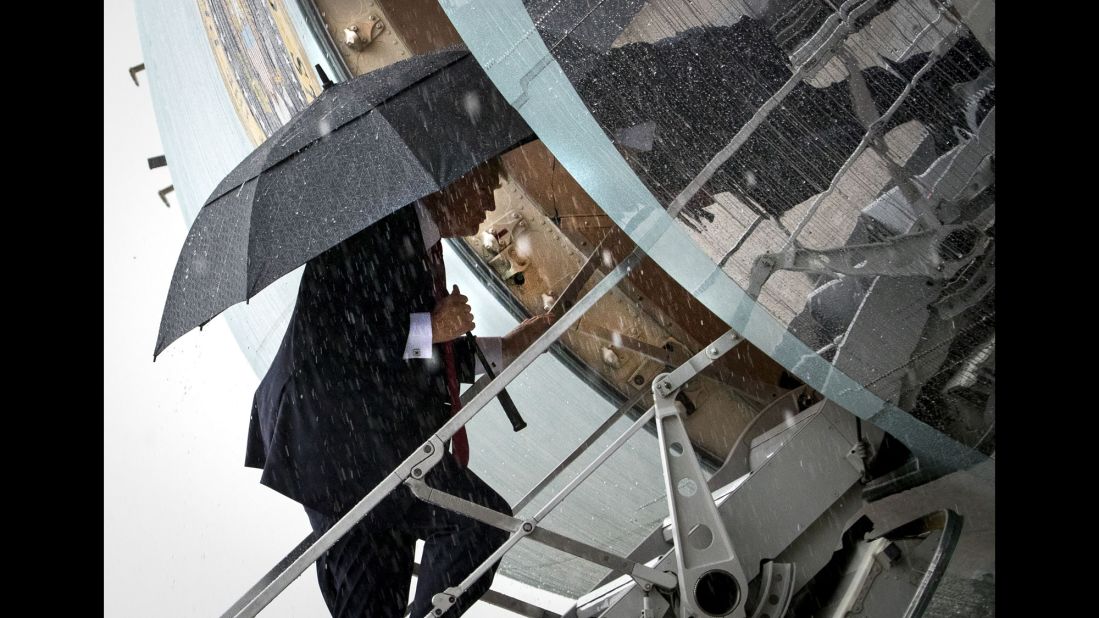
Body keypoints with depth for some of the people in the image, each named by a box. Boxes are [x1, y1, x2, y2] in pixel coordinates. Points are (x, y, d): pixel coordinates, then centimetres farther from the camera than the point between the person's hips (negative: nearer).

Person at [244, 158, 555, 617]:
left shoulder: (420, 246, 17)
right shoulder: (374, 230, -11)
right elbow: (320, 334, -21)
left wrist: (504, 348, 21)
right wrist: (428, 328, -18)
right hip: (332, 435, -9)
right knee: (481, 520, -8)